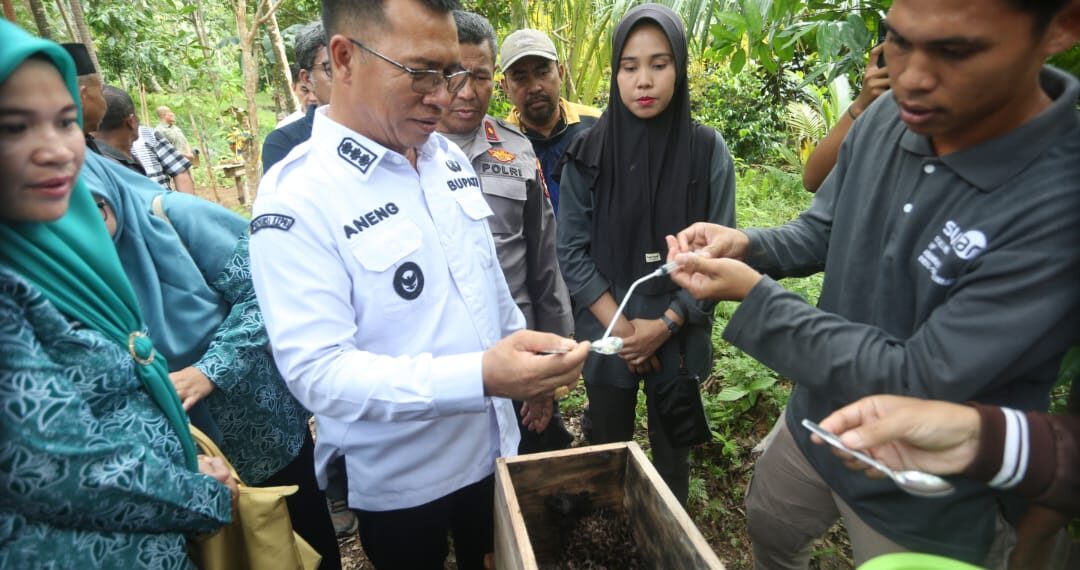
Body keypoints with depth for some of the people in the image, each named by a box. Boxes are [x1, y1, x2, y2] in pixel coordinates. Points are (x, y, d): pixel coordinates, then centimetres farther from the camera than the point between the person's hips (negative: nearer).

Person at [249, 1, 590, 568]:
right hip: (397, 481, -6)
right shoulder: (296, 197, -22)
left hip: (491, 446, 6)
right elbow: (317, 370, -28)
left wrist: (528, 370, 12)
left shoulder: (449, 157, 0)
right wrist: (481, 377, -40)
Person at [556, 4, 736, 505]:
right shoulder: (589, 152, -6)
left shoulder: (707, 149, -7)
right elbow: (571, 250, -6)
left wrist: (666, 324, -13)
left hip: (678, 336, 0)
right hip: (606, 333, 1)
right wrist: (620, 325, -12)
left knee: (671, 455, 17)